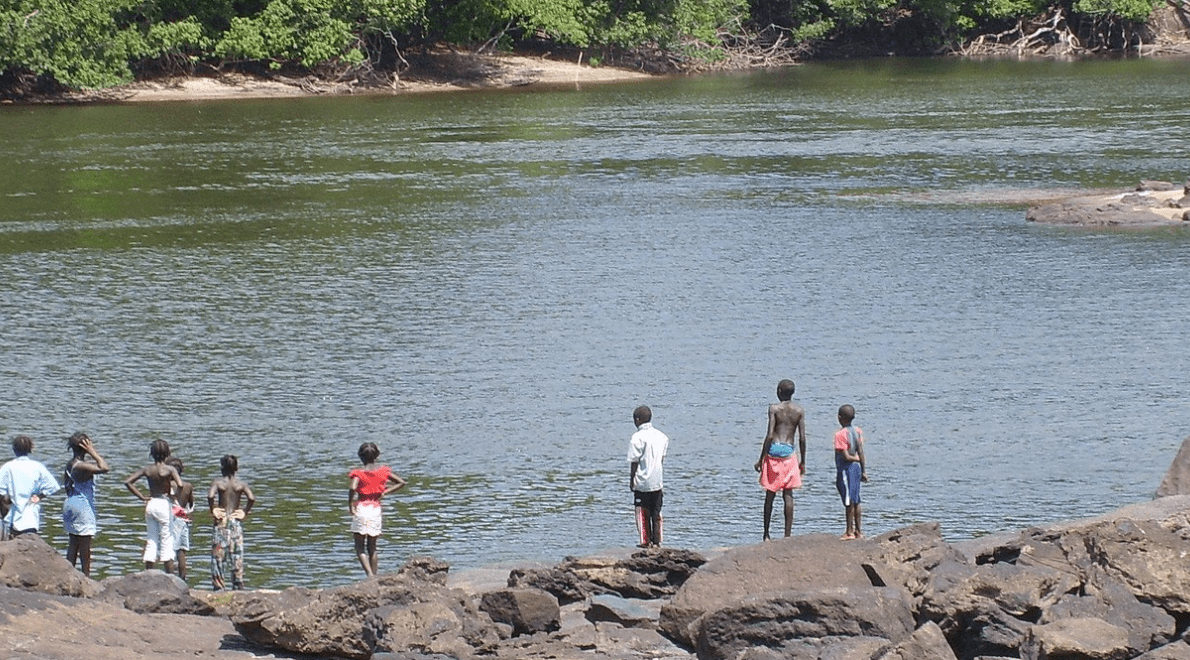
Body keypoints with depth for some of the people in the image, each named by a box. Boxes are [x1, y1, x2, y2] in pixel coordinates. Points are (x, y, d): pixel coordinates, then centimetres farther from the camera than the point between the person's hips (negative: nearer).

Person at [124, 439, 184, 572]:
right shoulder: (170, 470, -11)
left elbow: (128, 481, -3)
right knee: (167, 541, 2)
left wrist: (141, 496, 0)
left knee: (151, 541, 12)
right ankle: (170, 576, 3)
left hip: (150, 504, 4)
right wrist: (172, 485, -4)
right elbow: (180, 485, -26)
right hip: (164, 504, -4)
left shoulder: (147, 470, 1)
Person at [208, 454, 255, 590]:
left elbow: (210, 496, -22)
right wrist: (245, 512, -1)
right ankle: (238, 588, 8)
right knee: (237, 557, 7)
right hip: (236, 523, 2)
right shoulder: (241, 484, 1)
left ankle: (219, 588, -1)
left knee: (218, 556, 3)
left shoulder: (218, 482, -4)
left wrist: (213, 510, -8)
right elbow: (252, 498, -14)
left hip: (221, 522, -2)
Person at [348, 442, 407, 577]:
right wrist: (385, 492, 8)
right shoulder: (382, 471, 5)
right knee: (372, 548, 15)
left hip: (361, 509, -4)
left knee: (360, 547, 3)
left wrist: (350, 504, -10)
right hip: (376, 509, 4)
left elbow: (353, 488, -25)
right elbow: (402, 482, 5)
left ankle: (370, 574, -17)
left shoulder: (359, 472, -7)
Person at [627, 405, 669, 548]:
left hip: (642, 481, -6)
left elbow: (634, 461, -12)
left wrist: (632, 480, -3)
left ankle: (646, 541, 5)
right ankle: (657, 541, 13)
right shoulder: (660, 436, 5)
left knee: (642, 513, 4)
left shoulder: (637, 437, -14)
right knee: (656, 513, 11)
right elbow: (662, 458, 11)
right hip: (657, 481, 6)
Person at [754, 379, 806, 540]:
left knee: (770, 495, 5)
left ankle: (766, 534, 10)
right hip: (789, 453, 2)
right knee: (788, 495, 4)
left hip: (774, 450, -2)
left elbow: (770, 435, -10)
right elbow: (802, 438, 4)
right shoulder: (799, 411, 5)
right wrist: (803, 462, 13)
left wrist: (761, 459, -5)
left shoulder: (774, 408, -5)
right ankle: (788, 534, -1)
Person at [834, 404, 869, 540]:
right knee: (855, 501, 14)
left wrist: (857, 459, -1)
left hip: (845, 469, -7)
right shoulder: (858, 431, 3)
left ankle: (850, 532, 4)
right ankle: (858, 530, 19)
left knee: (849, 502, -2)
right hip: (856, 468, 7)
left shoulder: (840, 434, -17)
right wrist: (863, 470, 8)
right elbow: (861, 452, 4)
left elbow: (846, 456, -19)